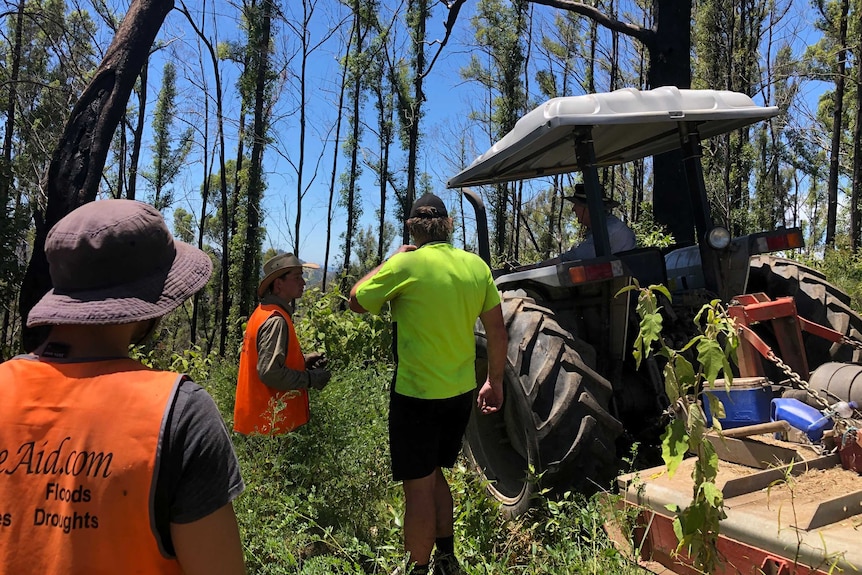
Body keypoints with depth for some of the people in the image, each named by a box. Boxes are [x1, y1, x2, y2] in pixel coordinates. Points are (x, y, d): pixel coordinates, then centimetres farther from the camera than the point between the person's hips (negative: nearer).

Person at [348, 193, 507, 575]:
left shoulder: (407, 264, -14)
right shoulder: (476, 266, 2)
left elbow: (356, 302, -1)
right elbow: (497, 330, 6)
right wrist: (494, 381, 16)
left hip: (417, 395, -6)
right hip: (462, 392, 6)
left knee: (418, 486, 7)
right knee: (434, 474, 23)